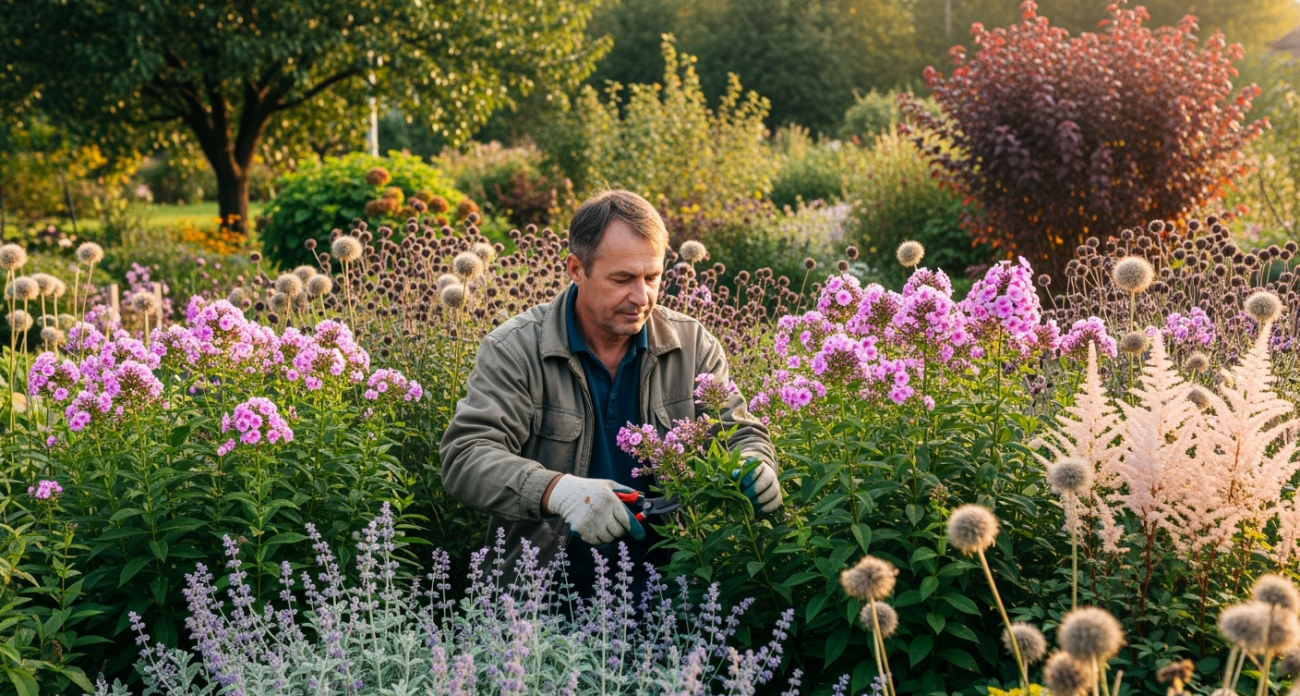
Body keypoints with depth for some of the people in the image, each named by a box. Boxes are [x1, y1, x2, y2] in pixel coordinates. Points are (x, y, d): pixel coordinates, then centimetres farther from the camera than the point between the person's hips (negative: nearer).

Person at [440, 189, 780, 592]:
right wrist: (557, 490, -29)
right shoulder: (515, 351, -2)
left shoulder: (693, 346, 9)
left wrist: (754, 468, -10)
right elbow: (465, 457, -11)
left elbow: (741, 434, 16)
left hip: (662, 588, 3)